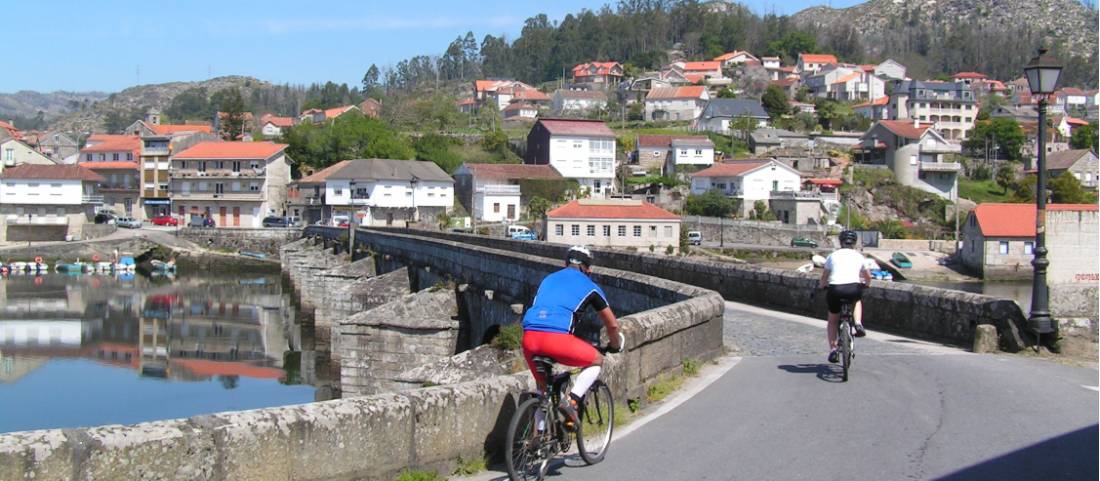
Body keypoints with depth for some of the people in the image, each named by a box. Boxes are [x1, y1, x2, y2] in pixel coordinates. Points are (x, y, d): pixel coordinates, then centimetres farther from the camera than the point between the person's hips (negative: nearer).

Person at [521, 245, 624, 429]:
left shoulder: (549, 279, 31)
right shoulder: (589, 286, 18)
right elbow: (612, 325, 25)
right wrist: (615, 346, 45)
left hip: (529, 337, 5)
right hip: (557, 338, -5)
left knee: (542, 386, 25)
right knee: (596, 361, 18)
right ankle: (571, 401, 0)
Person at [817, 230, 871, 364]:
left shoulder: (833, 256, 16)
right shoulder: (858, 256, 17)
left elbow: (823, 278, 18)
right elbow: (868, 278, 29)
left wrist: (821, 286, 39)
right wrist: (865, 284, 51)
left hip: (835, 289, 0)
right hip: (854, 289, 0)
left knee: (833, 321, 21)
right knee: (857, 299, 38)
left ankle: (833, 349, 9)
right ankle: (858, 324, 16)